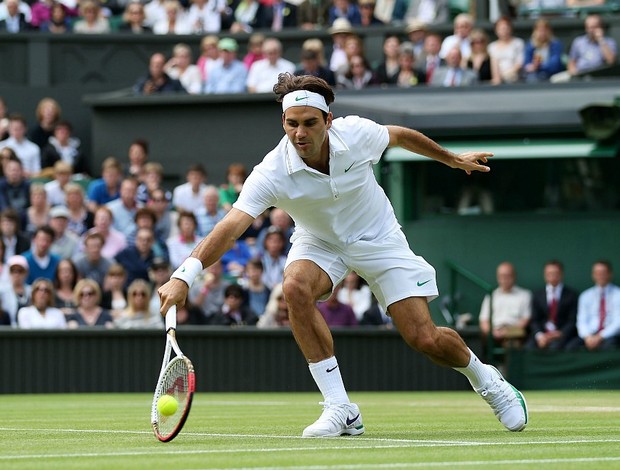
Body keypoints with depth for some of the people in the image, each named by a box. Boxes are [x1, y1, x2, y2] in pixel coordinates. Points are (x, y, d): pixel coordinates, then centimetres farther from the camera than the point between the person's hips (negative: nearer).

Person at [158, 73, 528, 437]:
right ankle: (340, 409, -25)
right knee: (296, 287, -34)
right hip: (320, 242, 0)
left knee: (425, 339, -9)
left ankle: (484, 378, 28)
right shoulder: (272, 173, -30)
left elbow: (399, 135, -1)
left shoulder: (357, 133, -24)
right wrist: (185, 276, -55)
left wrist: (453, 160, 15)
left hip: (379, 239, 0)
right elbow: (231, 226, -41)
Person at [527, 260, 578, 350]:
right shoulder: (537, 295, 16)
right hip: (542, 335, 2)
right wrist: (539, 335, -11)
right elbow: (534, 320, 9)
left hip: (562, 335, -2)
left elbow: (573, 320, 3)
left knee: (555, 347, -35)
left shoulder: (571, 295, 8)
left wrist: (560, 333, -14)